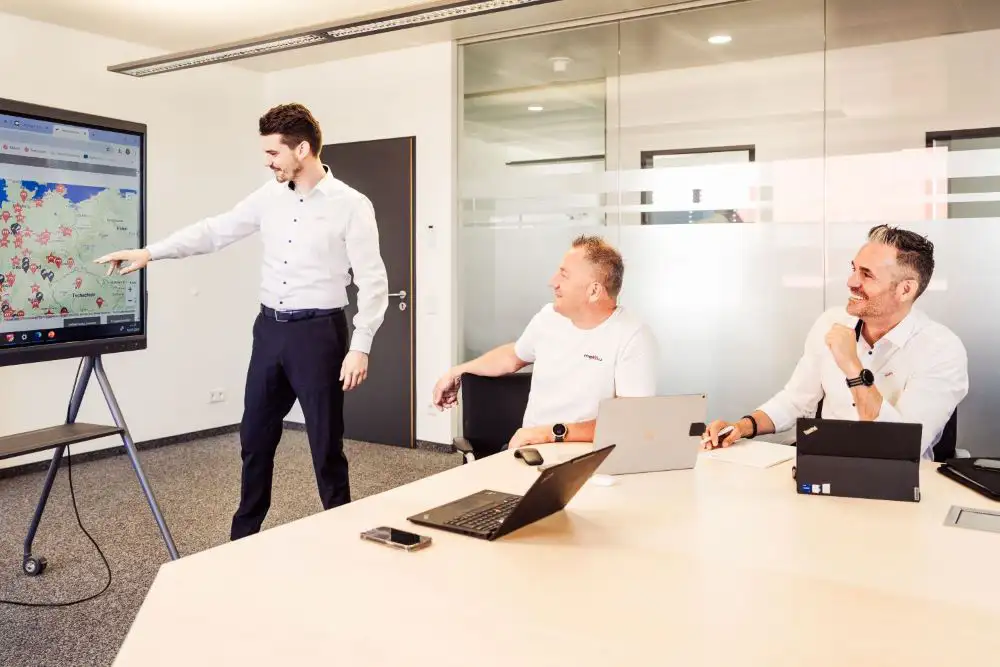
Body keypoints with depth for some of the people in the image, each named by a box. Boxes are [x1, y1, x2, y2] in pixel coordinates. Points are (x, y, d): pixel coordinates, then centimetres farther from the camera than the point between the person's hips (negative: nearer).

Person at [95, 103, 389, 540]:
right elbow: (216, 230, 12)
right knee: (255, 438, 14)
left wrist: (360, 347, -17)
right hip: (270, 329, 6)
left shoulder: (351, 205, -10)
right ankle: (244, 536, 31)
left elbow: (372, 282, -12)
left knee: (326, 445, 2)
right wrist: (149, 252, 6)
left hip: (318, 333, -6)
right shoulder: (269, 196, 7)